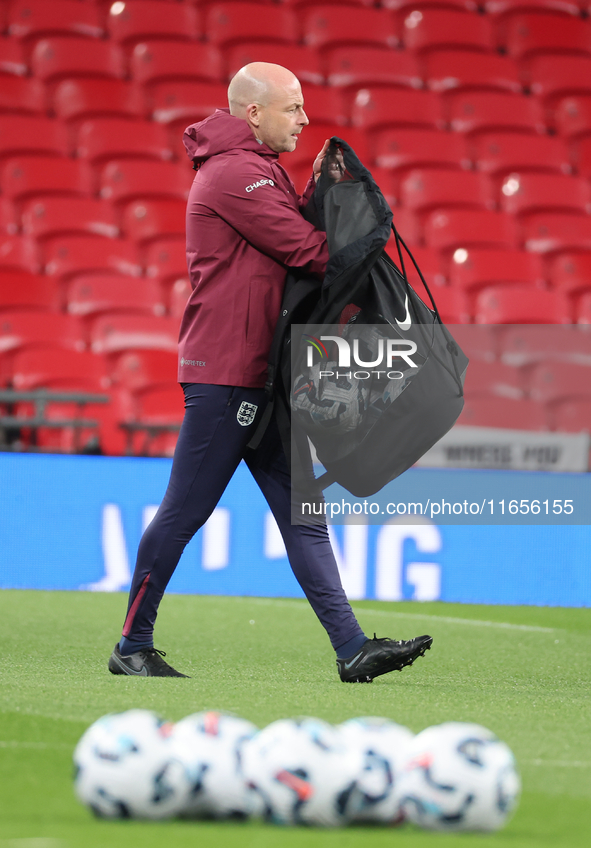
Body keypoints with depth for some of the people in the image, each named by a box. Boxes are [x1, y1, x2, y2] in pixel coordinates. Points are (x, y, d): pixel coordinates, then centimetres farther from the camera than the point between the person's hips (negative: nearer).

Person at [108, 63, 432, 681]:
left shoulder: (254, 170, 21)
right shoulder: (235, 172, -13)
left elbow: (289, 235, 15)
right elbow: (304, 249, -17)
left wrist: (317, 191, 2)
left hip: (260, 375, 11)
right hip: (225, 372, -11)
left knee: (302, 511, 5)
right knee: (185, 510, -4)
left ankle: (352, 650, 2)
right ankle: (133, 647, 5)